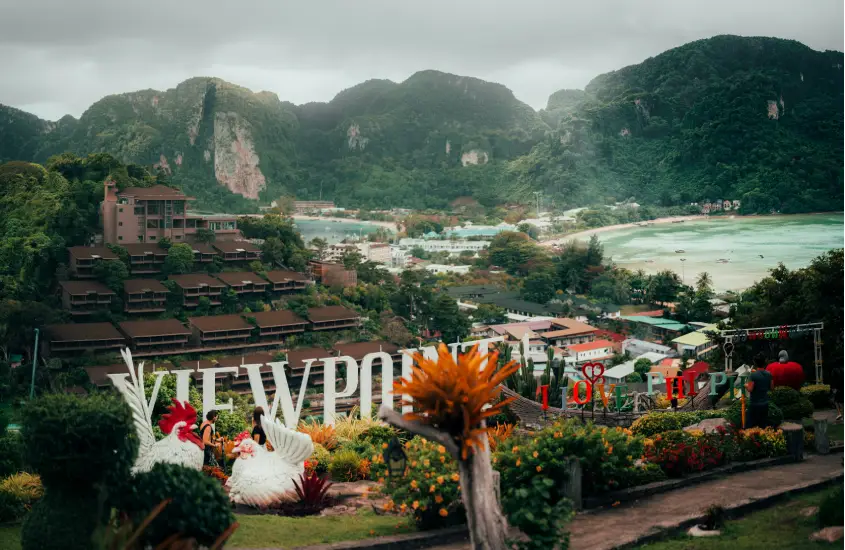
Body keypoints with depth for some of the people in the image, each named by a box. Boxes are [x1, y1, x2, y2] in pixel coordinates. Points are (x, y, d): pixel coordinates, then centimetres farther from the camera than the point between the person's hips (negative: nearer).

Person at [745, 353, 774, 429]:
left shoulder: (753, 375, -17)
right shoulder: (768, 374, 0)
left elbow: (750, 389, -22)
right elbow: (771, 386, 12)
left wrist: (746, 385, 1)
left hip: (754, 404, -5)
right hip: (765, 404, 5)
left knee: (749, 426, 1)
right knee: (764, 426, 12)